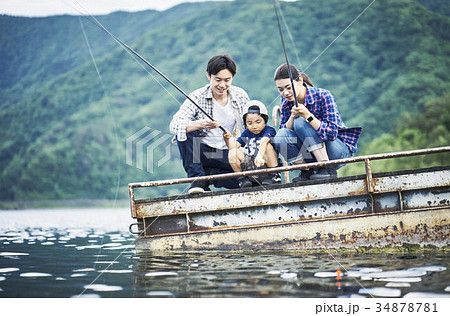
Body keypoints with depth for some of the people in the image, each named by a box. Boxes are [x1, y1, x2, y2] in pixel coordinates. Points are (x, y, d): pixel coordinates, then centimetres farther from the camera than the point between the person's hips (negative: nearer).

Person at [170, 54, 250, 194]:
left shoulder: (240, 95, -1)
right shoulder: (198, 97, -11)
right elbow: (174, 124, -25)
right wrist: (199, 124, -45)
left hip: (229, 154, 2)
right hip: (202, 151, -1)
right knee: (184, 131, -30)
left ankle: (207, 174, -4)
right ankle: (197, 178, -20)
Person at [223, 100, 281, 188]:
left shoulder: (269, 130, -8)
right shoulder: (246, 133, 11)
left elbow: (264, 142, -30)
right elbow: (234, 146, 6)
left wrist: (259, 156, -50)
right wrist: (228, 138, -15)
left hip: (265, 164, -4)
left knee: (267, 146, -28)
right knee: (233, 152, -13)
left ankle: (274, 175, -18)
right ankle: (242, 178, -5)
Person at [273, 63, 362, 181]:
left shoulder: (323, 96, -17)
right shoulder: (286, 102, -1)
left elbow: (332, 134, -23)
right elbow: (284, 130, -4)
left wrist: (307, 115, -34)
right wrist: (293, 116, -23)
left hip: (340, 151, -5)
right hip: (313, 156, 5)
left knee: (300, 122, -26)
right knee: (280, 137, -21)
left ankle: (328, 169, -23)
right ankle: (306, 171, -5)